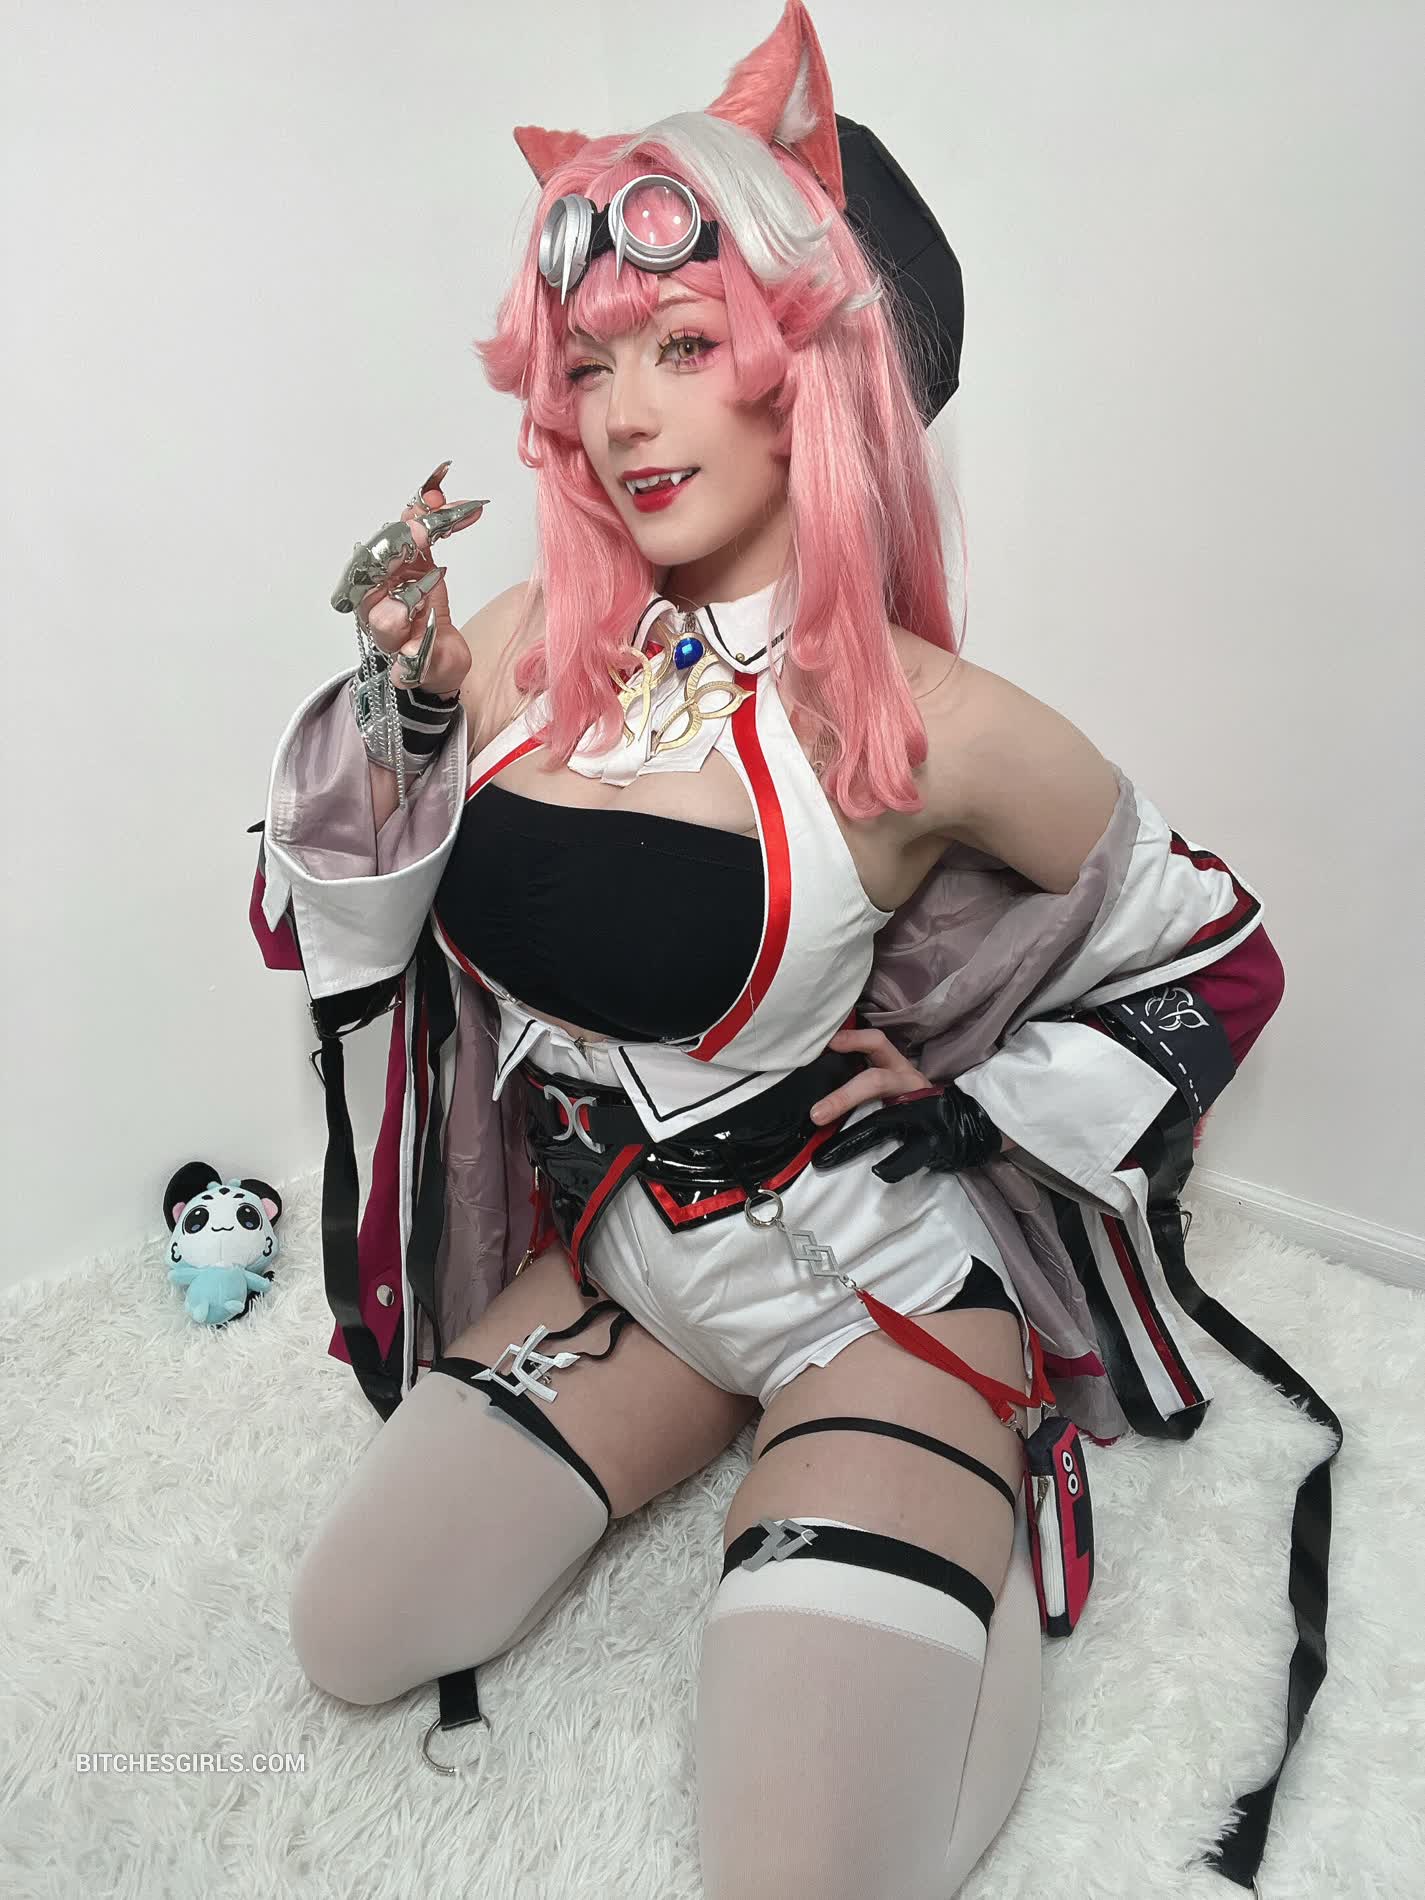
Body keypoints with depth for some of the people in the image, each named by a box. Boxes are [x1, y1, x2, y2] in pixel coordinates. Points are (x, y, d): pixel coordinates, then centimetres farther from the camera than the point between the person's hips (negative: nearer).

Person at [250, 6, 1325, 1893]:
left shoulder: (924, 728, -20)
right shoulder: (528, 648, -7)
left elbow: (1221, 957, -5)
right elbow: (336, 927, 1)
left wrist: (972, 1115, -12)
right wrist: (404, 705, -13)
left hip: (875, 1297, -4)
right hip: (617, 1262, 5)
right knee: (352, 1644, 13)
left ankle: (964, 1499, 18)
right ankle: (699, 1429, 27)